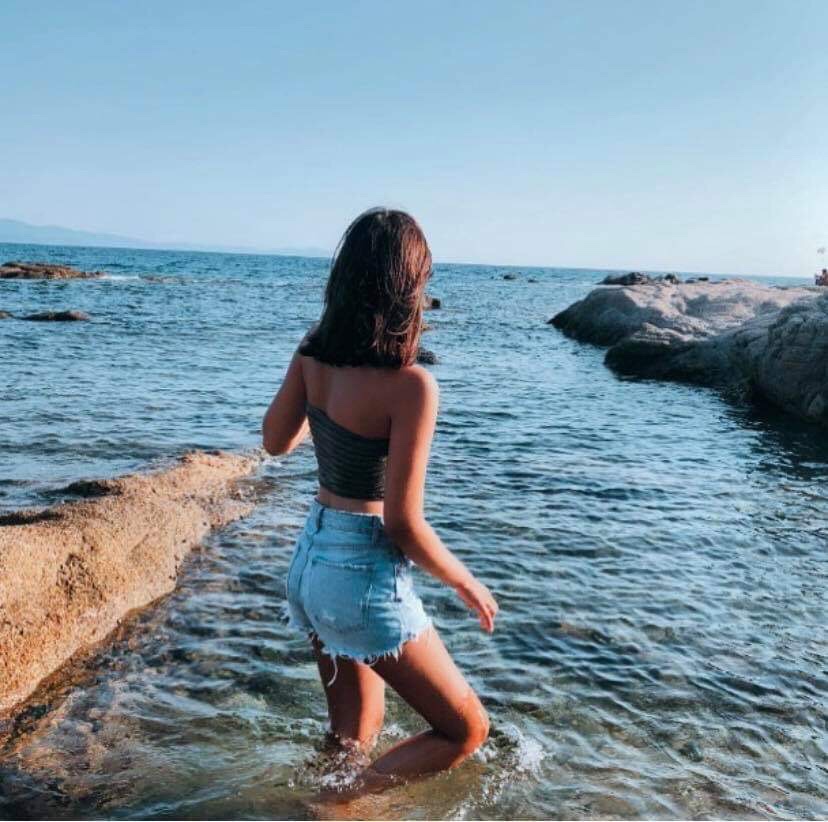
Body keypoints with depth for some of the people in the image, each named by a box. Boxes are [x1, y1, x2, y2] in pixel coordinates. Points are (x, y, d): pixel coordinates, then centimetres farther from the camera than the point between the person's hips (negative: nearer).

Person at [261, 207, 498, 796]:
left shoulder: (312, 353, -5)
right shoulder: (410, 385, -24)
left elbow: (276, 441, 12)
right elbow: (403, 524, -21)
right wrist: (467, 584, -4)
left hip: (310, 560, 8)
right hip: (367, 577, -7)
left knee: (354, 734, 27)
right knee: (467, 730, 14)